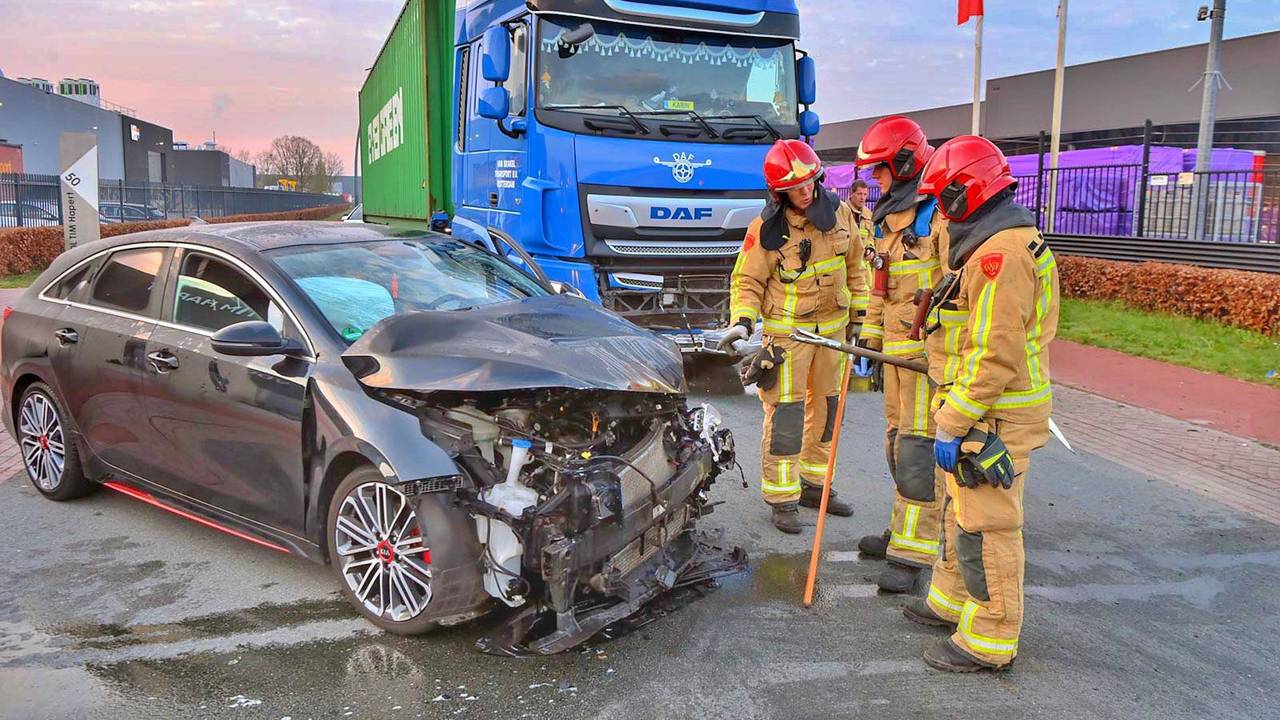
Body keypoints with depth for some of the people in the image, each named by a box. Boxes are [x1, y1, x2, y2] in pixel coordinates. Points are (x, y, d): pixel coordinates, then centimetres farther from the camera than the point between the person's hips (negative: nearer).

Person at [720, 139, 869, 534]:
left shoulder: (839, 213, -1)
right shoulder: (766, 228, -14)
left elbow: (854, 267, 11)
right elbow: (748, 281, -9)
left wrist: (859, 312, 11)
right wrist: (742, 322, -23)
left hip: (832, 327, 5)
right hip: (787, 331, -5)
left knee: (825, 409, 14)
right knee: (785, 415, -7)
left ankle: (813, 484, 29)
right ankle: (782, 498, 5)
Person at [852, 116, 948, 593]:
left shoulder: (939, 216, -15)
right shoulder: (887, 221, 16)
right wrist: (869, 338, 22)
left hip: (929, 351, -9)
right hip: (896, 348, 9)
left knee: (918, 449, -6)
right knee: (897, 441, 16)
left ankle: (913, 553, 1)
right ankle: (905, 530, 29)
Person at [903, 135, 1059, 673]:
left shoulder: (1001, 251, -22)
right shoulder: (994, 241, 13)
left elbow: (995, 356, -26)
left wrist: (953, 426, -22)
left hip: (995, 417, -11)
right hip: (986, 410, 11)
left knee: (986, 527, 0)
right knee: (962, 510, 22)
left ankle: (988, 641, 13)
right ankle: (951, 600, 38)